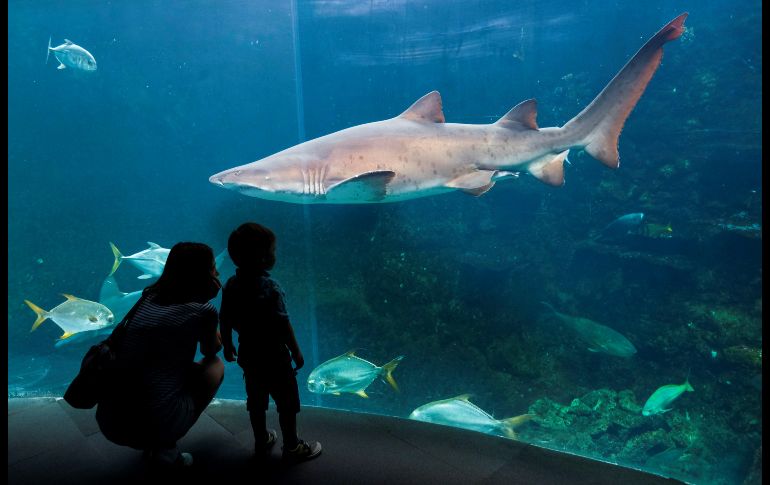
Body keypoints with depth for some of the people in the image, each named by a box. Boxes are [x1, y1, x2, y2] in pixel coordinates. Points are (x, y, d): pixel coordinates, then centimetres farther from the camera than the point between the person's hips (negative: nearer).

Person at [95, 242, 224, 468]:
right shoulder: (201, 310, -7)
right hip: (157, 425, -6)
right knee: (215, 364, 17)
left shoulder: (149, 297, 8)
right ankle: (164, 448, 8)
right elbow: (211, 351, 15)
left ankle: (153, 446, 18)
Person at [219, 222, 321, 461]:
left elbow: (224, 320, 2)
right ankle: (292, 447, 24)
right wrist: (296, 351, -12)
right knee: (287, 403, 11)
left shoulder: (231, 285, -6)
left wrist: (227, 345, 16)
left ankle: (262, 440, 39)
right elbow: (283, 325, -24)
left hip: (248, 356, 6)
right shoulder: (270, 287, -26)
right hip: (274, 357, -6)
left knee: (256, 401, 22)